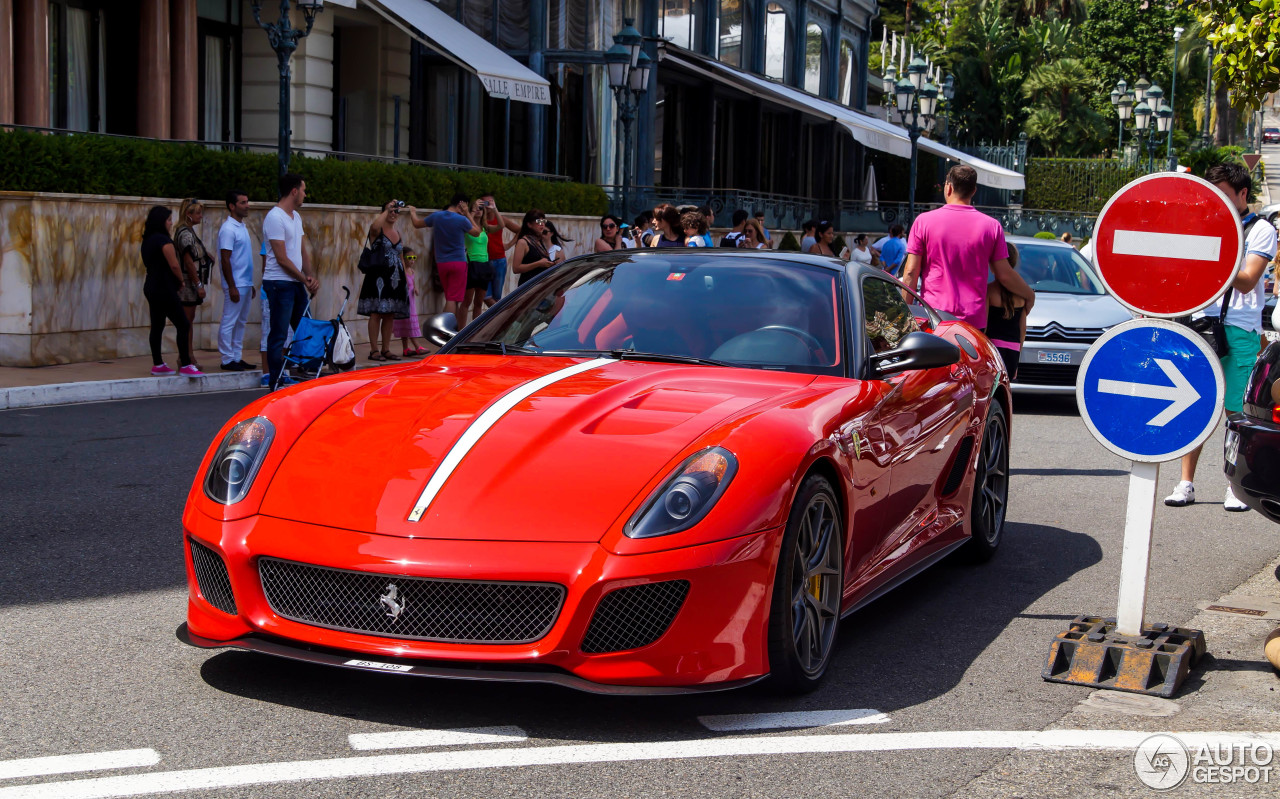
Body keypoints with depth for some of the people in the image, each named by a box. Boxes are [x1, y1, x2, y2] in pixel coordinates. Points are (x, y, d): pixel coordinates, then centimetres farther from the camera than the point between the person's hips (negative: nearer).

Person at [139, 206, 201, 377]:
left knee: (157, 326, 12)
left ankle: (157, 364, 14)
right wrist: (181, 281, 0)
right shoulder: (163, 240, -14)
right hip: (164, 288, -9)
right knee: (182, 325, -6)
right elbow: (174, 265, -18)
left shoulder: (147, 240, 13)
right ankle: (185, 366, -9)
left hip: (151, 286, 10)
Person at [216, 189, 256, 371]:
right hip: (235, 285, -9)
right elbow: (225, 259, -17)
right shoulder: (228, 229, -13)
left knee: (241, 322, 12)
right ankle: (227, 359, 0)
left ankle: (237, 357, 18)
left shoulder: (242, 227, 15)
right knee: (229, 322, -4)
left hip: (246, 283, 9)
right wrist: (232, 287, -20)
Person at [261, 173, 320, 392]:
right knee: (279, 334, -4)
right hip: (279, 283, -9)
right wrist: (305, 280, -9)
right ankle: (275, 383, 2)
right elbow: (282, 258, -15)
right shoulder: (275, 217, -13)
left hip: (297, 283, 9)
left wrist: (310, 276, 0)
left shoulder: (296, 217, 15)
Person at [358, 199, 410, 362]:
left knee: (390, 315, 6)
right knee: (376, 313, -8)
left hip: (395, 278, 7)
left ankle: (386, 349, 11)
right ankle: (374, 350, -7)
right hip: (378, 276, -6)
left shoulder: (398, 234, 19)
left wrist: (405, 278, 16)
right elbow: (375, 226, -28)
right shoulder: (377, 230, -2)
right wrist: (386, 209, -16)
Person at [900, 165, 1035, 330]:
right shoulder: (991, 226, 3)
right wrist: (1029, 295, 24)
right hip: (974, 321, 1)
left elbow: (911, 273, -1)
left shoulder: (924, 221, 0)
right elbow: (1004, 275, 7)